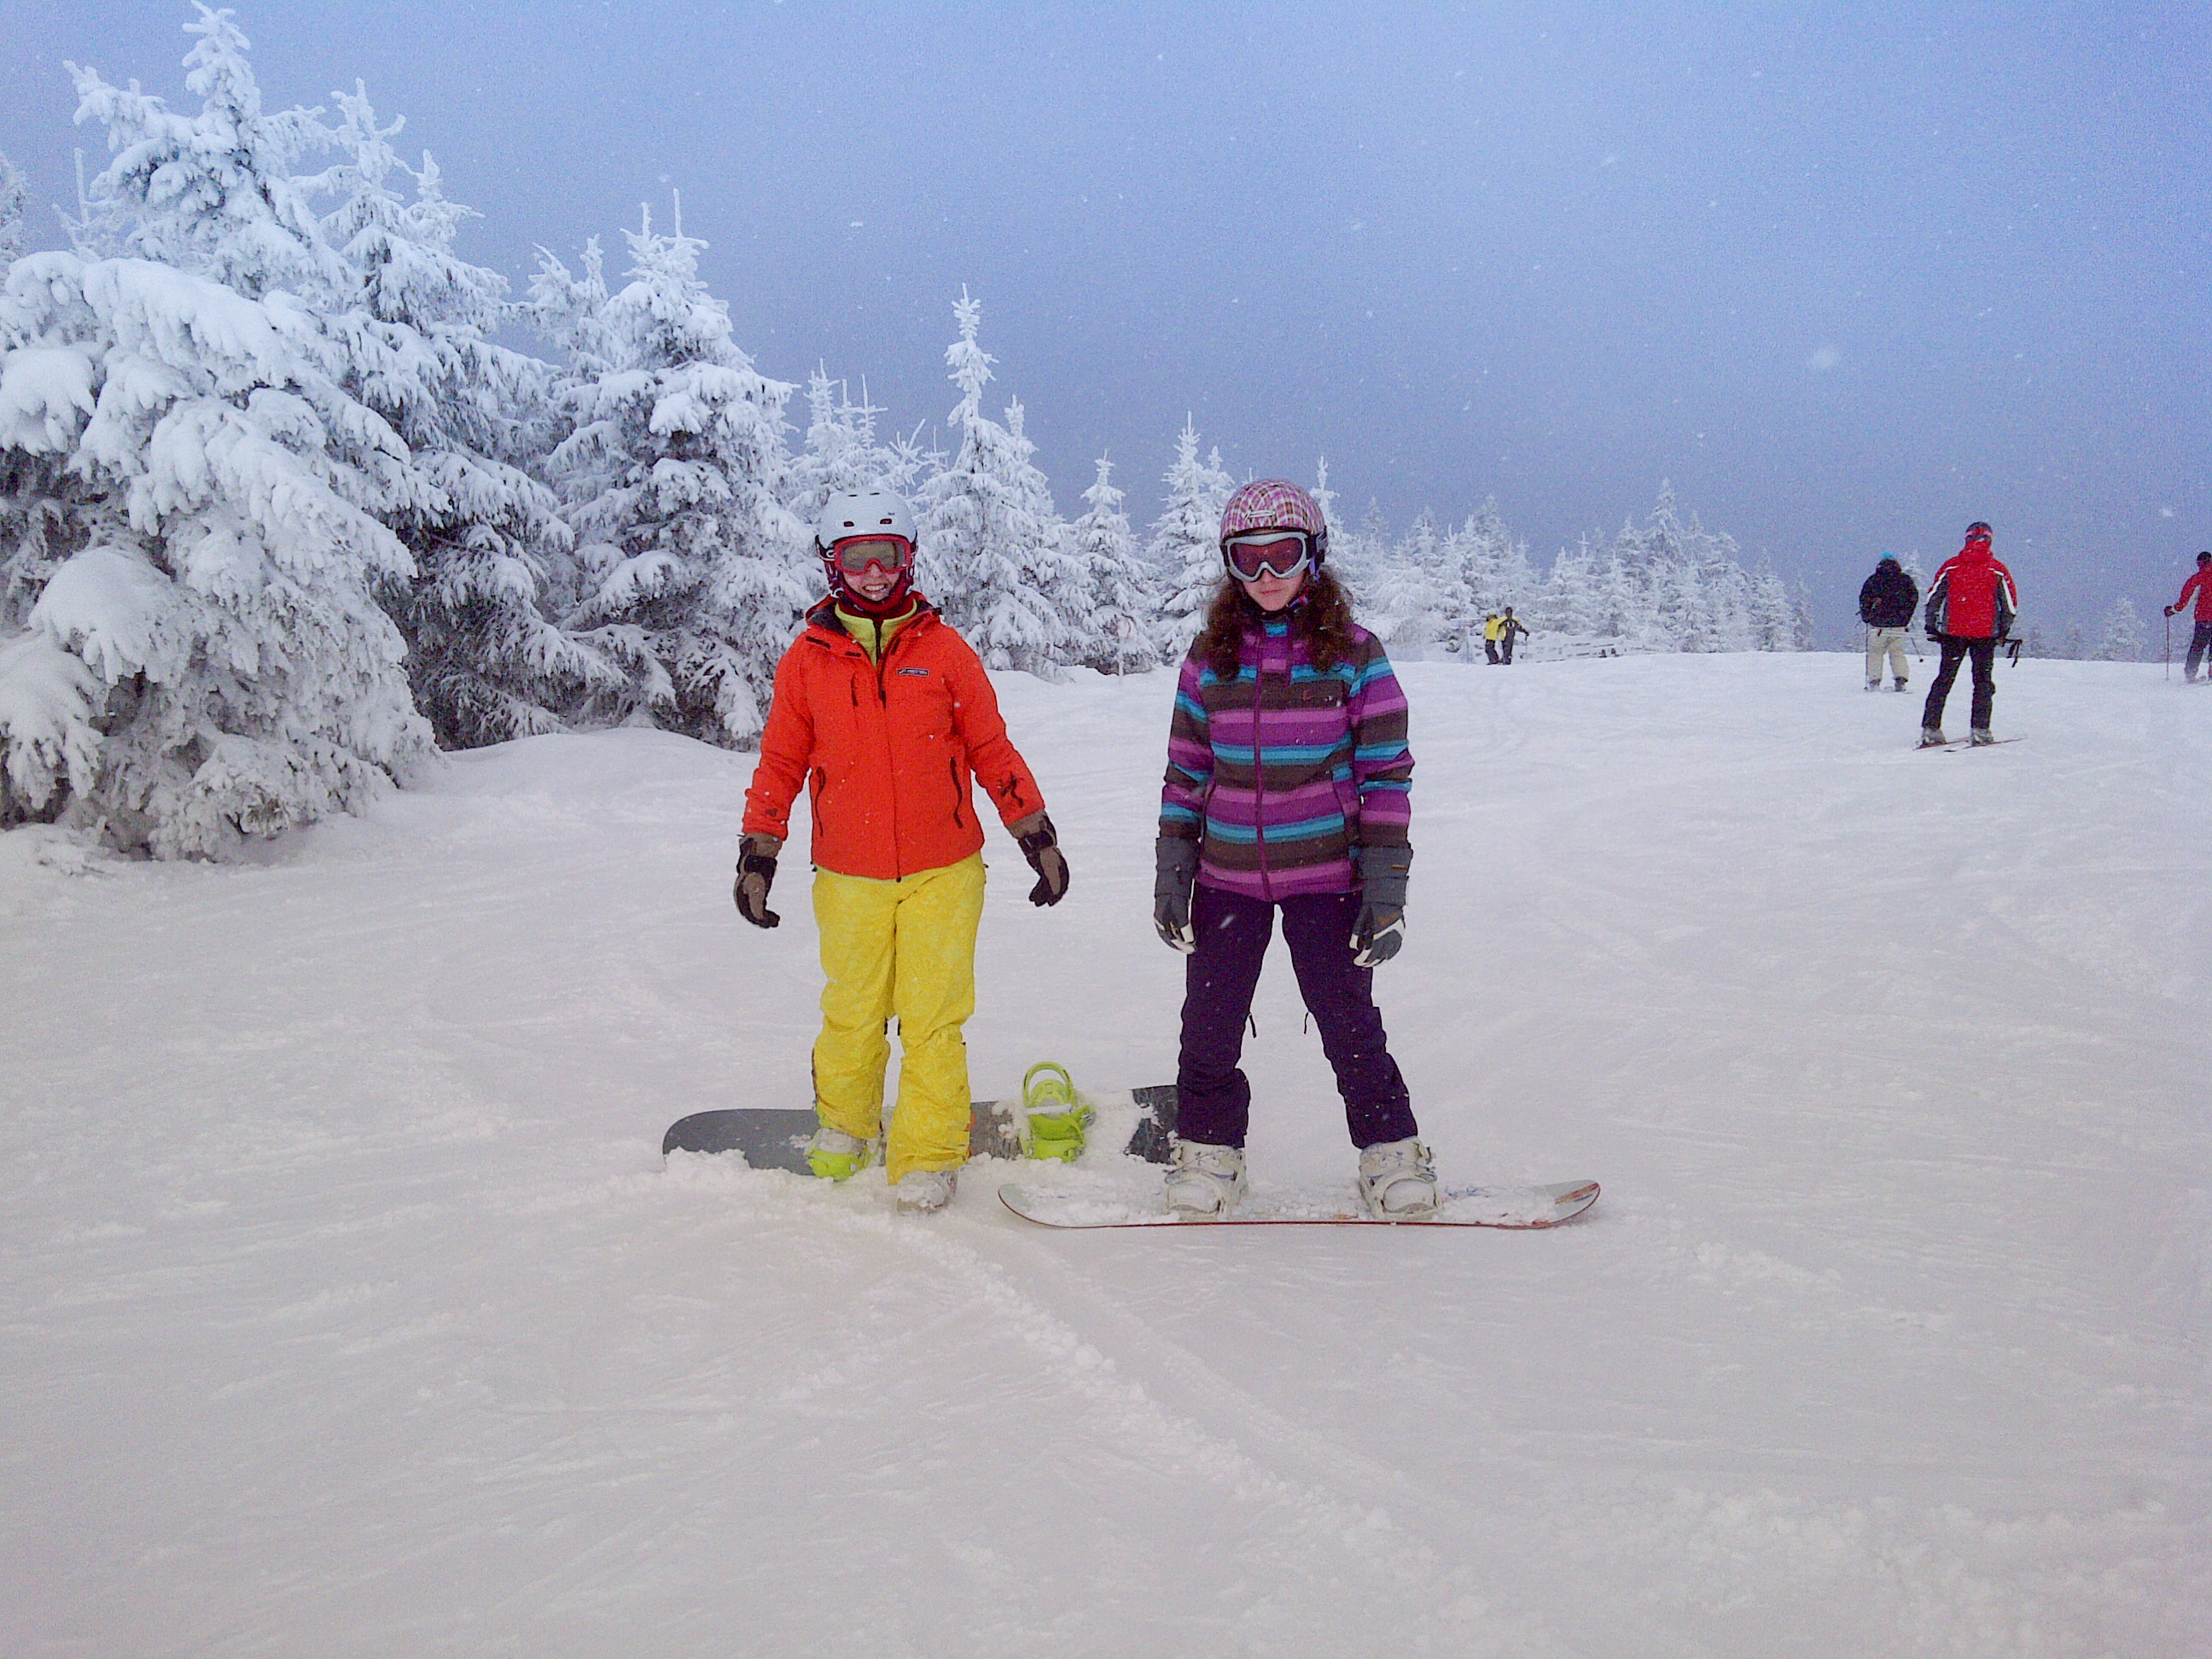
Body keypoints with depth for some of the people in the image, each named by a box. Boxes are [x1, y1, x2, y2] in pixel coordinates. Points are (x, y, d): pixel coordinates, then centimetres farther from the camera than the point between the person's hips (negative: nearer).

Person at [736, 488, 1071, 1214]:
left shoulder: (944, 652, 2)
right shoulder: (806, 660, 4)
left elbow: (992, 752, 8)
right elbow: (780, 764, 11)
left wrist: (1037, 835, 8)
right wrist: (757, 853, 8)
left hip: (941, 873, -1)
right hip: (849, 879, 1)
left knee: (934, 1020, -2)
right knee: (852, 1016, 9)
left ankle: (928, 1156, 8)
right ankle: (842, 1130, 32)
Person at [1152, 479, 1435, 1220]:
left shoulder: (1355, 654, -3)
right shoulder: (1211, 658, 4)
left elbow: (1386, 772, -3)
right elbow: (1186, 771, 10)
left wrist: (1387, 884, -8)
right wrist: (1172, 870, 5)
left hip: (1326, 874, -3)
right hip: (1227, 874, 3)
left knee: (1349, 1022, 0)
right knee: (1209, 1026, 7)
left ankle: (1393, 1157, 19)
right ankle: (1208, 1156, 26)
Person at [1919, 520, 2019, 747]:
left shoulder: (1951, 566, 3)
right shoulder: (1997, 570, 1)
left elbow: (1933, 598, 4)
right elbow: (2010, 605, 3)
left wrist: (1931, 627, 11)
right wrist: (2003, 632, 14)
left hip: (1952, 632, 1)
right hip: (1985, 634, -1)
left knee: (1944, 678, 7)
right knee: (1983, 680, 7)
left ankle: (1930, 728, 1)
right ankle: (1980, 730, -2)